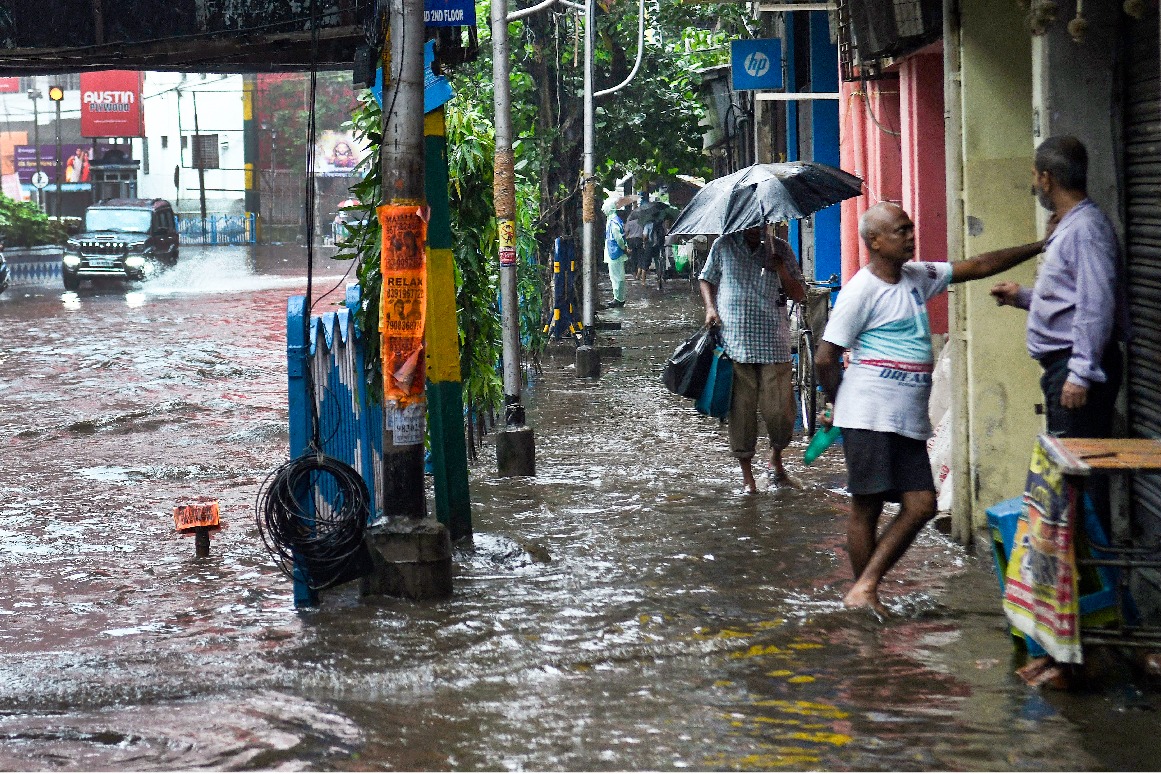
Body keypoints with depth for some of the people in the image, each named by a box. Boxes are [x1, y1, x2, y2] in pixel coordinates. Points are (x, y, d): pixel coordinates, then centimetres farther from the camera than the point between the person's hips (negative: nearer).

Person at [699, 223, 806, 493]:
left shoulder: (779, 250, 8)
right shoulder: (723, 246, 8)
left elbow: (799, 295, 8)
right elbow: (706, 279, 22)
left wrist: (780, 268, -9)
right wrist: (710, 307, 4)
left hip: (773, 343, 0)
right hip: (734, 342, 0)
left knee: (779, 410, -5)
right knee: (741, 410, 0)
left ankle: (776, 461, 23)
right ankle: (747, 474, 13)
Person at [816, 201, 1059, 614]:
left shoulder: (916, 277, 15)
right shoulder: (861, 290, -9)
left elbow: (977, 266, 20)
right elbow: (825, 358, -8)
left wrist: (1039, 247, 17)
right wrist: (841, 405, 6)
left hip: (909, 420, 8)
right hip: (870, 419, -8)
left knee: (921, 505, -1)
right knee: (866, 507, -4)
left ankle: (864, 588, 0)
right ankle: (864, 595, 5)